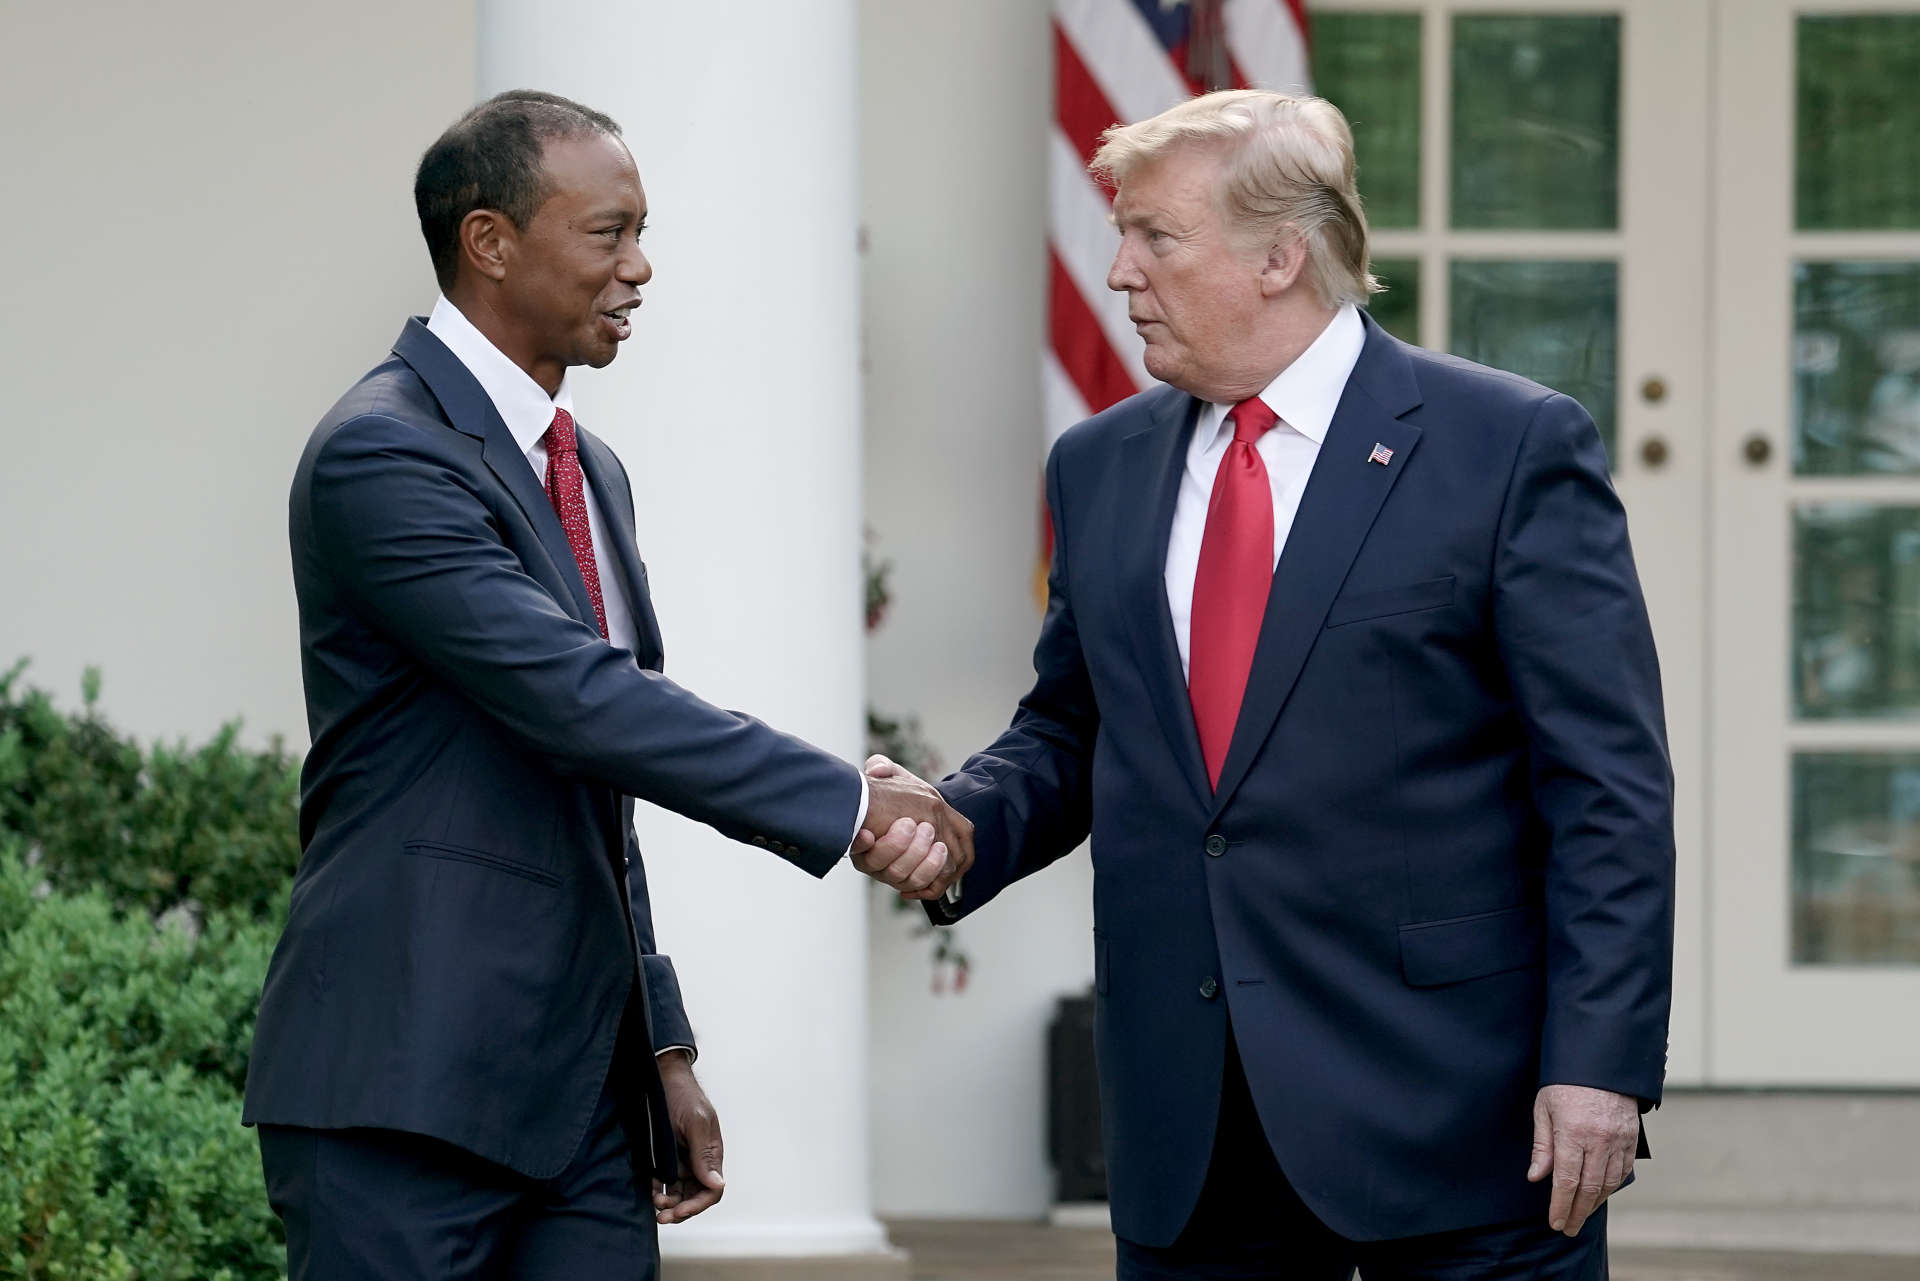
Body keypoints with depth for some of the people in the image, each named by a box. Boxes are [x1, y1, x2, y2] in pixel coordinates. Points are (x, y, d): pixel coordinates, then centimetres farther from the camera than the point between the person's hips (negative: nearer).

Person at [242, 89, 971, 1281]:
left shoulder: (589, 470, 17)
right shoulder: (382, 454, -12)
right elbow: (577, 698, -22)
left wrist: (664, 1048, 19)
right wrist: (850, 802, -21)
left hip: (581, 1094, 8)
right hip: (407, 1092, -8)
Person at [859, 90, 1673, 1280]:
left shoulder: (1514, 446, -5)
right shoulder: (1102, 466, 12)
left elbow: (1608, 787, -7)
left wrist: (1601, 1060, -14)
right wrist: (958, 822, -1)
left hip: (1448, 1106, -5)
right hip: (1188, 1129, 5)